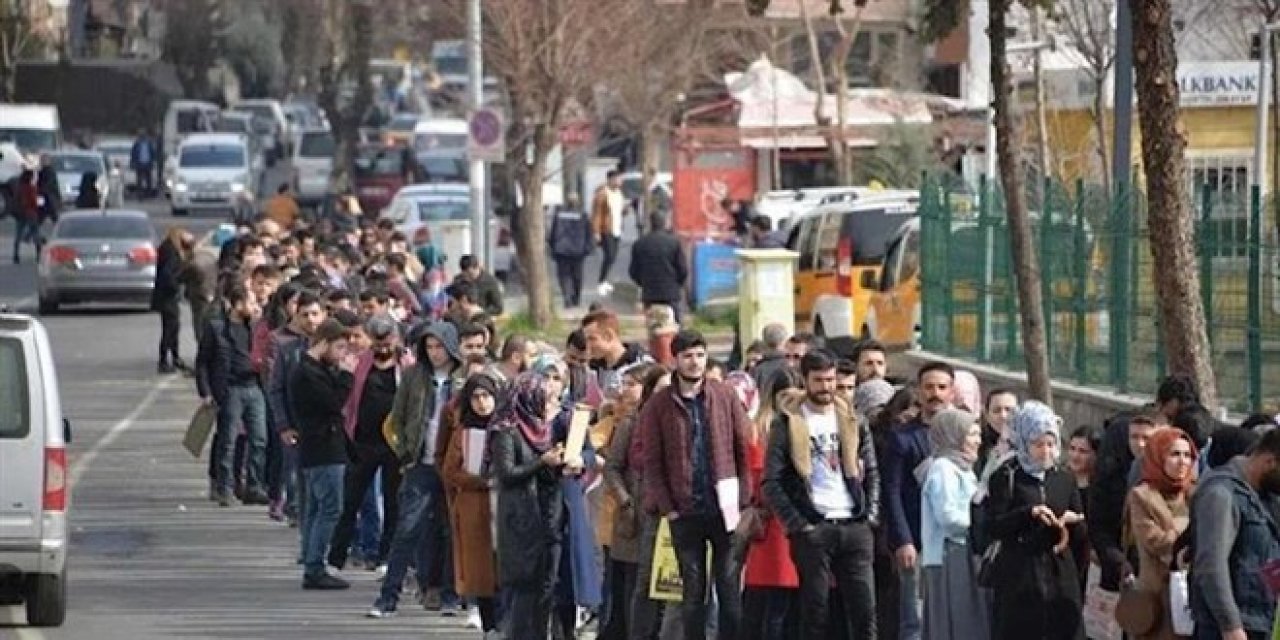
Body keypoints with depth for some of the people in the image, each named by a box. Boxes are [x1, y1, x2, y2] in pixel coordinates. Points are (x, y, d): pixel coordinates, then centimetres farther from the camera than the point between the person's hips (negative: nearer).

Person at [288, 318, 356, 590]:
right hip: (323, 453, -11)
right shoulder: (308, 374, -16)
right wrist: (346, 374, -11)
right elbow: (335, 402, -20)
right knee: (330, 509, -10)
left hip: (317, 452, 11)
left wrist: (341, 374, 3)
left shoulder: (314, 370, 16)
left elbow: (334, 401, 15)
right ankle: (314, 570, -11)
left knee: (315, 510, 12)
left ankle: (312, 569, 16)